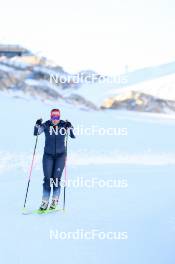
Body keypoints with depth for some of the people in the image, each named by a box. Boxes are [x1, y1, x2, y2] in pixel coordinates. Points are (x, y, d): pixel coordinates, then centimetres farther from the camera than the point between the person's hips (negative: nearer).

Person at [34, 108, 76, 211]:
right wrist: (37, 125, -31)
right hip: (48, 155, 1)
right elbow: (36, 133, -14)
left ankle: (55, 200, 9)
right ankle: (45, 201, 3)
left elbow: (73, 136, -17)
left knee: (56, 178, -6)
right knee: (47, 178, -4)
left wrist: (70, 128, -34)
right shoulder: (46, 125, -7)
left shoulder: (64, 125, -8)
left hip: (61, 155, -1)